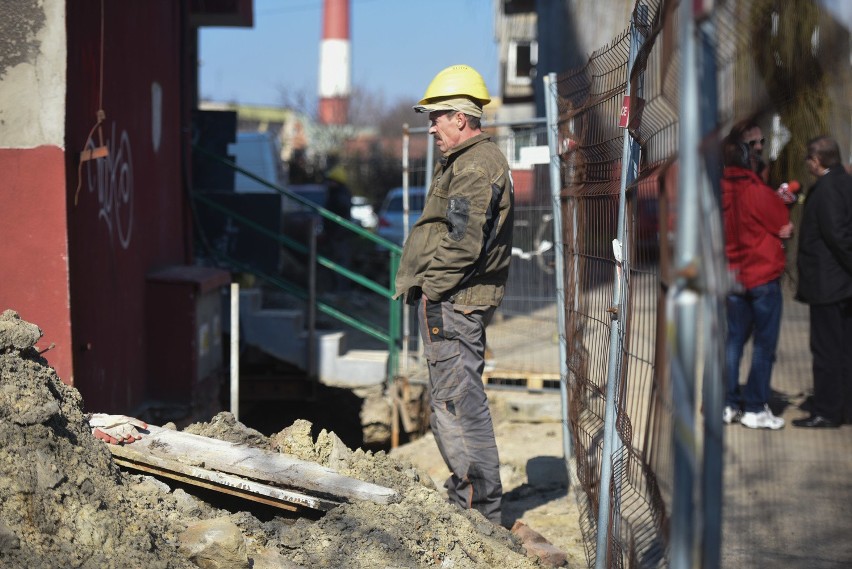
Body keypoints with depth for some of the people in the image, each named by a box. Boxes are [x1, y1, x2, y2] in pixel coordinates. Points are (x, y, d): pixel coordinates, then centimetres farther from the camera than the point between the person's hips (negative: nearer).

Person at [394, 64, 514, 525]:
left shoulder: (476, 166, -16)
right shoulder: (463, 162, 20)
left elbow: (464, 242, -23)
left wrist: (431, 288, -16)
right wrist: (426, 286, 18)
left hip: (452, 301, -11)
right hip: (452, 300, 11)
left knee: (459, 399, -10)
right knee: (449, 397, 17)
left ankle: (483, 505, -7)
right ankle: (465, 493, 26)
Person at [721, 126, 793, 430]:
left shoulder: (723, 190, 0)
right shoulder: (758, 192, -17)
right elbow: (784, 227, -9)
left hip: (734, 276, 6)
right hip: (763, 275, -6)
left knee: (734, 338, 12)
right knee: (765, 343, 2)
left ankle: (728, 404, 13)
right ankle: (755, 408, 3)